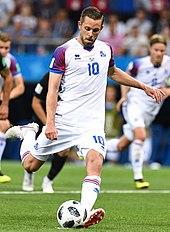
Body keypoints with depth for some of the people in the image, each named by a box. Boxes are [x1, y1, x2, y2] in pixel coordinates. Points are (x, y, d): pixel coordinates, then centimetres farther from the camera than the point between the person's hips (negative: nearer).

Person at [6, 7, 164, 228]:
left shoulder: (105, 49, 9)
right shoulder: (63, 51, -8)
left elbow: (114, 72, 31)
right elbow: (53, 89, -9)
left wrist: (144, 87, 30)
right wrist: (50, 122, -19)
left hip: (92, 122, 3)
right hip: (63, 120, -2)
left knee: (95, 162, -24)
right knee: (30, 165, 6)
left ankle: (85, 213, -34)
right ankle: (28, 133, 38)